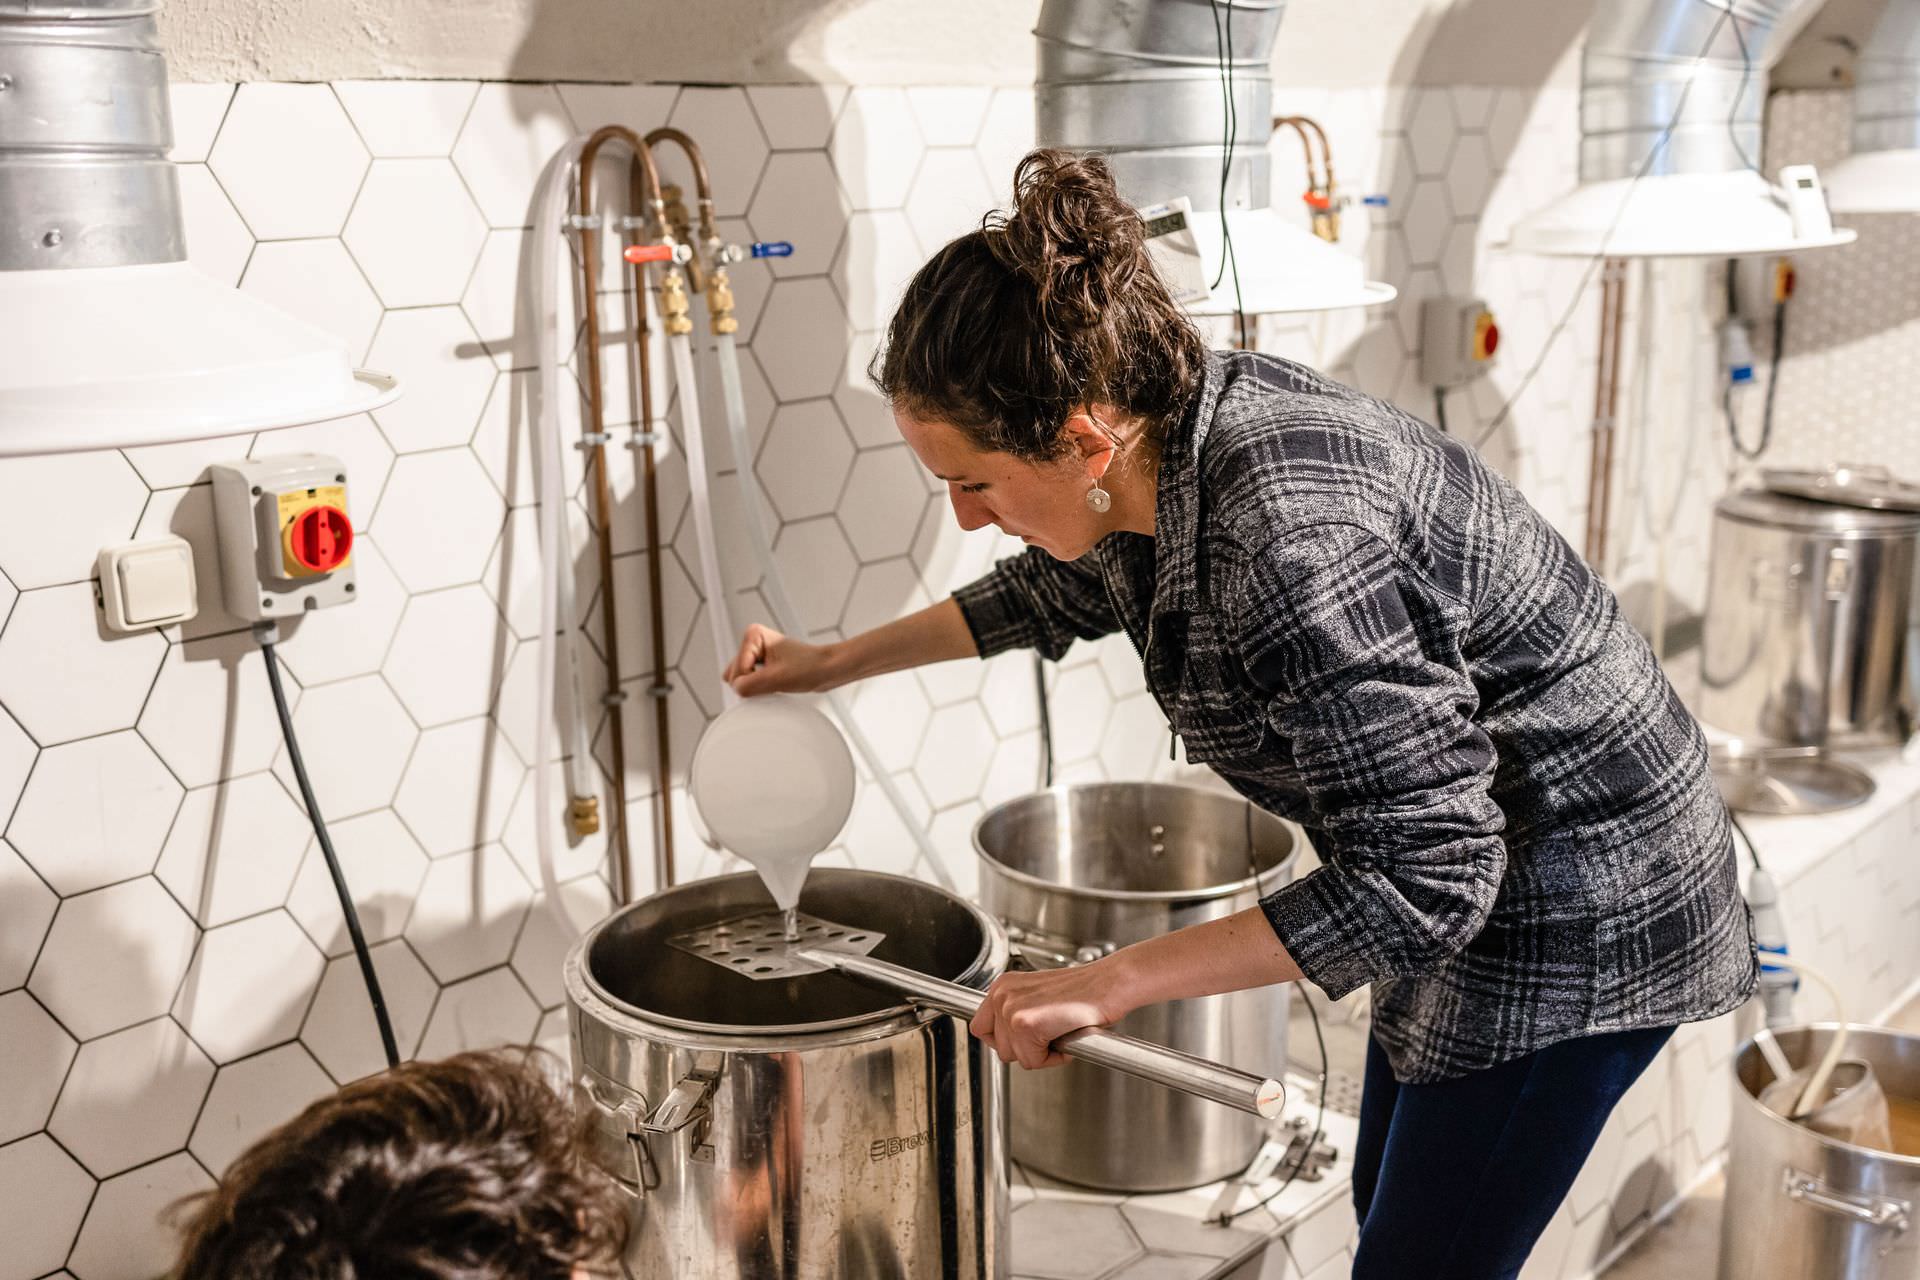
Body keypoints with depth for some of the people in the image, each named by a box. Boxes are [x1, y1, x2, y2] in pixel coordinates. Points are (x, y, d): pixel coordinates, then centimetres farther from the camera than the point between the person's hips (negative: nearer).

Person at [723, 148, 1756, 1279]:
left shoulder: (1287, 548, -36)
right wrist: (837, 662, 19)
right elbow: (1063, 589, 15)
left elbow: (1421, 879, -31)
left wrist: (1114, 982, -30)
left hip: (1575, 911, -9)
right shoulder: (1168, 432, -7)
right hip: (1476, 856, 9)